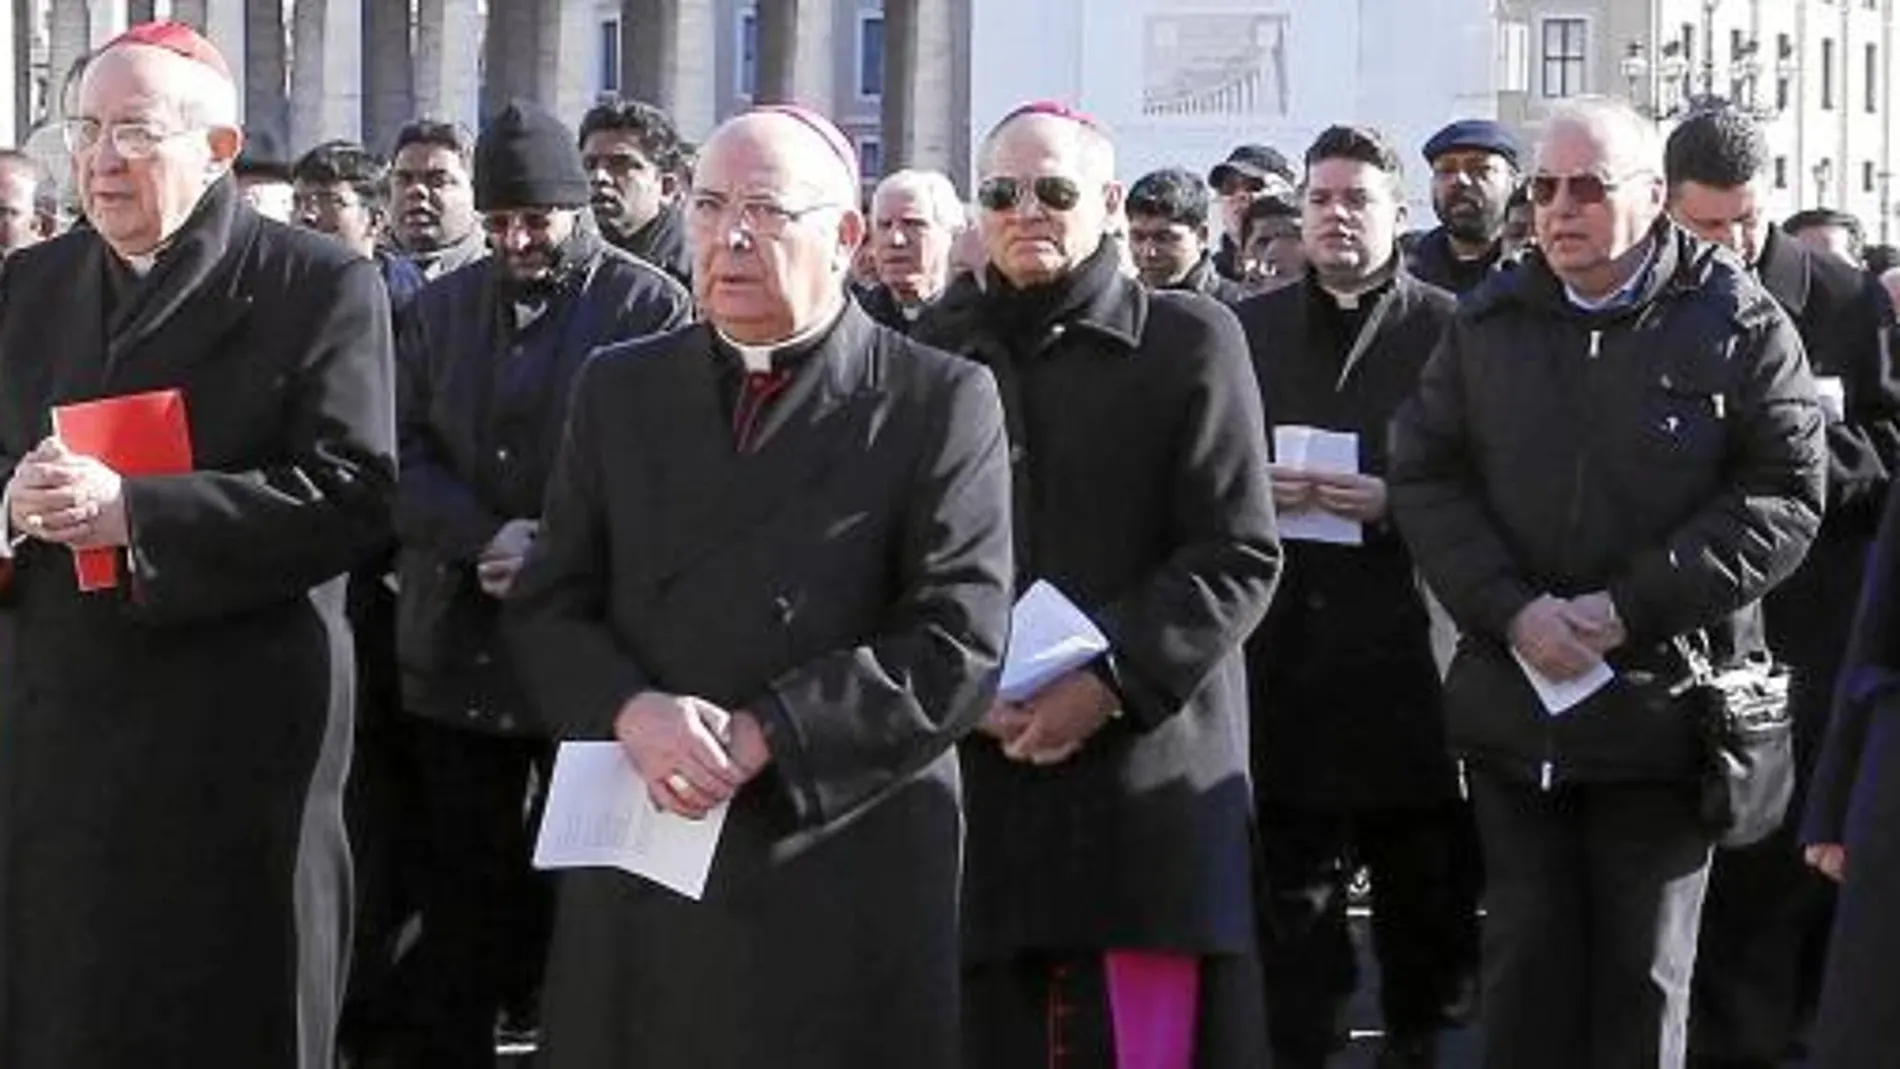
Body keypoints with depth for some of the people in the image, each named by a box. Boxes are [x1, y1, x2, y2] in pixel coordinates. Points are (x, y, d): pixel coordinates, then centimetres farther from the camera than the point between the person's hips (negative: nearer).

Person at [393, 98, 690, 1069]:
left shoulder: (653, 308, -2)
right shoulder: (442, 308, 12)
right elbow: (401, 457, 5)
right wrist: (486, 539, -12)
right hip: (459, 653, 4)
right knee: (458, 911, 6)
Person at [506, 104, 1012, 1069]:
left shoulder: (940, 403, -1)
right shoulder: (619, 389, 13)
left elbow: (961, 645, -9)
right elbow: (548, 608, 9)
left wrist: (759, 737, -17)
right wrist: (632, 712, -12)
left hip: (846, 878, -3)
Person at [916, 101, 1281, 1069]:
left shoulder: (1189, 342, 3)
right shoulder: (936, 351, 13)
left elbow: (1239, 555, -3)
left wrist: (1110, 680, -13)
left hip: (1149, 769, -2)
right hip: (972, 768, 3)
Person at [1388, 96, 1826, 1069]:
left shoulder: (1738, 324, -4)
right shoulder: (1489, 323, 6)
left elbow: (1784, 495, -9)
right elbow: (1425, 477, 4)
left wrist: (1631, 607, -15)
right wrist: (1512, 611, -11)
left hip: (1664, 704, -3)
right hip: (1512, 701, 3)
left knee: (1644, 972, 6)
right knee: (1527, 957, 7)